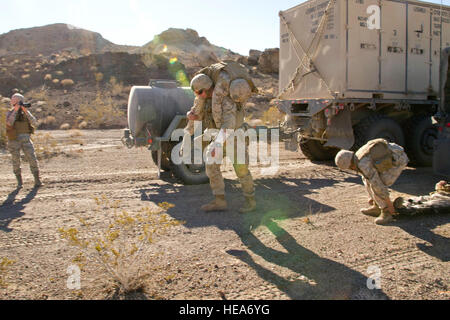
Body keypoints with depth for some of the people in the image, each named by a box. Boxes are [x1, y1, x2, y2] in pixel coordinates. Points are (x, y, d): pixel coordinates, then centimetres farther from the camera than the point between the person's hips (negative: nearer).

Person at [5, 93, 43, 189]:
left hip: (26, 139, 1)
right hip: (14, 140, -1)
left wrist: (26, 111, -14)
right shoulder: (10, 113, 3)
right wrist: (15, 110, -19)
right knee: (16, 162, 3)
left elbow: (35, 123, -8)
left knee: (33, 159, -9)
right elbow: (9, 123, -19)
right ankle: (19, 182, 15)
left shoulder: (26, 112, 8)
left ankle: (37, 181, -5)